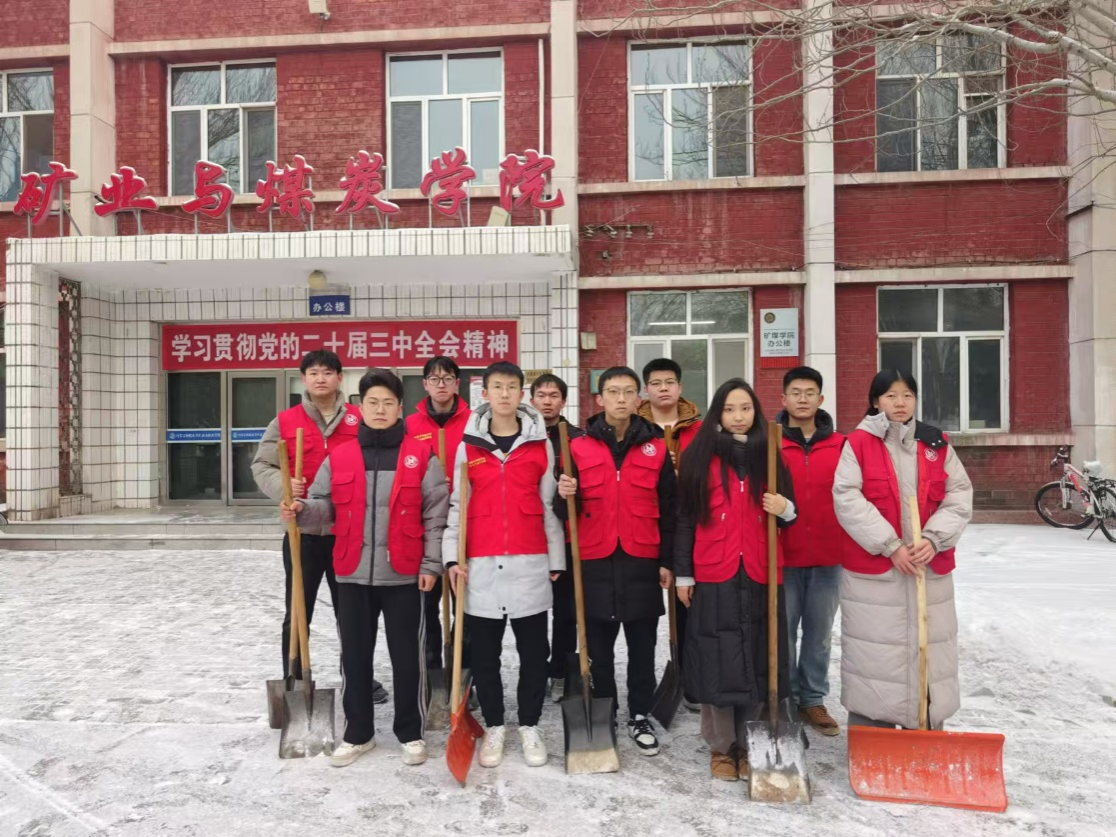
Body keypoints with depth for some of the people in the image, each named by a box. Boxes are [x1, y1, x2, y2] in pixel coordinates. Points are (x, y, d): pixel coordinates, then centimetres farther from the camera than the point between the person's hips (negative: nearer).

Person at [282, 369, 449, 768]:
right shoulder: (338, 457, 5)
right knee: (355, 655, 13)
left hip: (403, 574, -2)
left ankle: (411, 733, 25)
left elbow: (436, 514, -2)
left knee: (406, 656, 7)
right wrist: (300, 511, -14)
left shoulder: (422, 455, -2)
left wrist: (430, 563, -6)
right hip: (353, 574, 3)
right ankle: (357, 733, 31)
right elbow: (325, 505, 8)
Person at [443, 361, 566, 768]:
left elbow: (549, 506, 7)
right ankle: (494, 725, 27)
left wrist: (556, 560, 6)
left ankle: (530, 725, 26)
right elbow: (457, 505, 6)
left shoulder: (541, 443, 4)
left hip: (530, 564, 0)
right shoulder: (469, 444, 4)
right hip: (481, 566, 0)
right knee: (484, 653, 10)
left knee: (534, 651, 9)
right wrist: (451, 556, -2)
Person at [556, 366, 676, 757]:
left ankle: (640, 716, 27)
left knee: (642, 647, 11)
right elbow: (567, 512, 5)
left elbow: (669, 510, 6)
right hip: (594, 563, 0)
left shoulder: (657, 449, 4)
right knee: (599, 648, 10)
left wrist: (667, 561, 3)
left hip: (642, 563, 1)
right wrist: (565, 496, -18)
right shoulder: (578, 448, 1)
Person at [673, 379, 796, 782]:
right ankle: (720, 746, 18)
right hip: (713, 575, -2)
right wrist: (683, 573, -1)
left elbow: (787, 514, 14)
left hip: (760, 574, 2)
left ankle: (747, 744, 22)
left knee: (757, 660, 6)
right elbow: (685, 517, 2)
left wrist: (785, 509, -10)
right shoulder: (701, 455, 2)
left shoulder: (769, 455, 9)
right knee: (717, 660, 2)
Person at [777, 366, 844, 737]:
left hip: (828, 557, 2)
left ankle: (813, 699, 29)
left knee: (820, 633, 13)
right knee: (783, 632, 8)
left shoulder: (840, 446, 3)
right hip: (782, 557, -2)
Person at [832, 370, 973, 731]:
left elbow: (960, 495, 5)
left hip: (930, 566, 4)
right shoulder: (858, 443, -5)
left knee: (930, 649, 11)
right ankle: (871, 735, 17)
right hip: (872, 568, -3)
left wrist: (934, 539, -11)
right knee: (875, 651, 4)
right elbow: (847, 499, -12)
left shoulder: (937, 444, 7)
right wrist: (890, 545, -16)